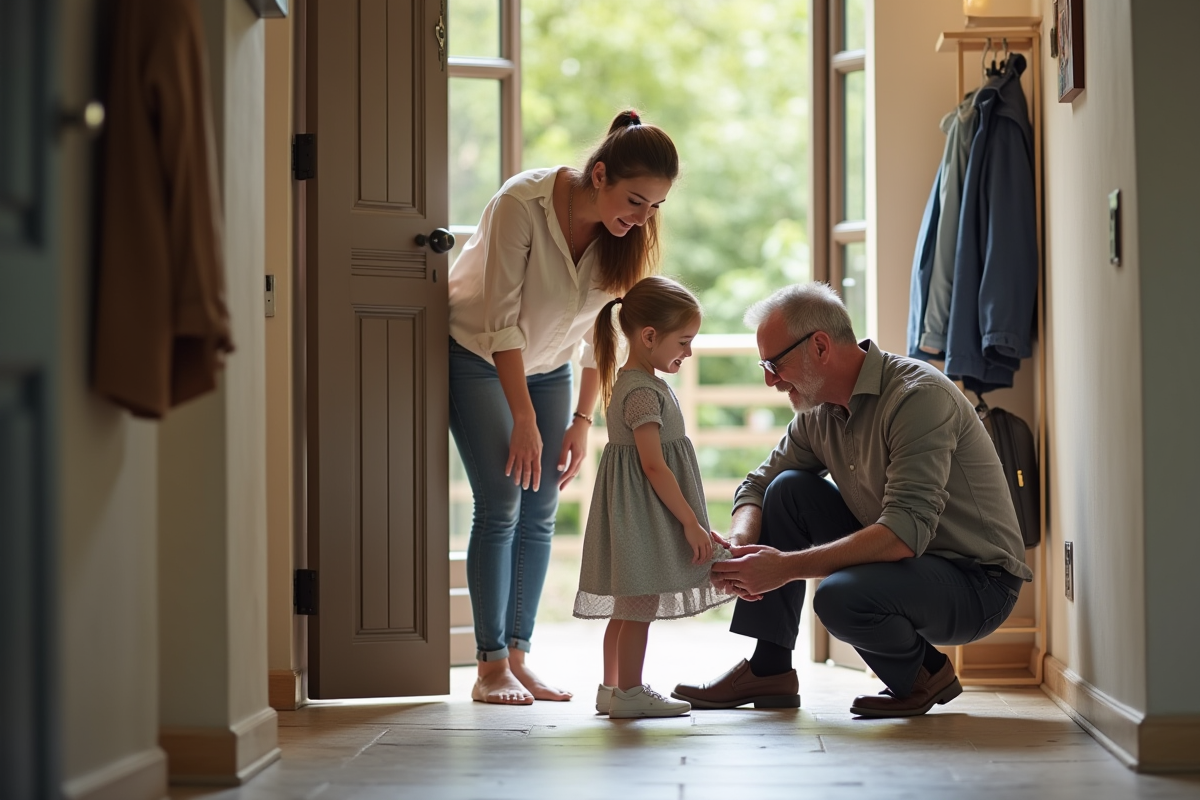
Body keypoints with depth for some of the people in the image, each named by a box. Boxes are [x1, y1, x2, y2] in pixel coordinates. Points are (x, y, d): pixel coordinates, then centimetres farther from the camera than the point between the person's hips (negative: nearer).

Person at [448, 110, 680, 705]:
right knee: (500, 506, -12)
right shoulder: (521, 203, -30)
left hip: (547, 364, 5)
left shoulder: (628, 233, -15)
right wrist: (524, 421, -25)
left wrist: (582, 421, -6)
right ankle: (490, 667, -7)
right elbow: (500, 322, -26)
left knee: (540, 514, -1)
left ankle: (518, 657, 5)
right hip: (477, 356, -5)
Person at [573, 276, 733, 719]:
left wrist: (689, 522, 22)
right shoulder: (643, 392, -19)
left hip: (640, 515, 11)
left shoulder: (633, 383, 14)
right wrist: (692, 523, -19)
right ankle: (629, 693, 1)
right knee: (639, 606, -4)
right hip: (643, 514, -11)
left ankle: (612, 689, 20)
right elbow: (654, 466, -23)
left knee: (628, 607, 14)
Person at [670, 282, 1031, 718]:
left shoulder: (918, 396, -24)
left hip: (977, 582, -8)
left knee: (840, 596, -33)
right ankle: (768, 670, 3)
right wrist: (737, 547, -14)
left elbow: (905, 532, -32)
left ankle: (922, 674, -1)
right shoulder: (819, 412, 2)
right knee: (789, 489, -2)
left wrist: (786, 566, -33)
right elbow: (758, 484, 10)